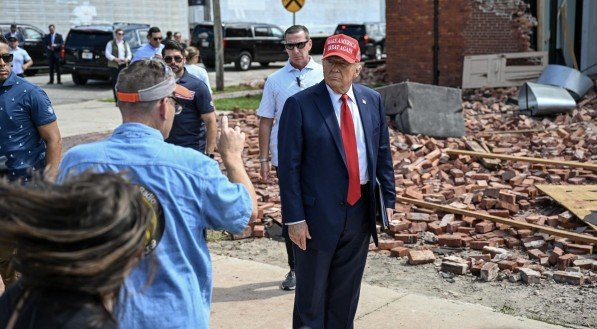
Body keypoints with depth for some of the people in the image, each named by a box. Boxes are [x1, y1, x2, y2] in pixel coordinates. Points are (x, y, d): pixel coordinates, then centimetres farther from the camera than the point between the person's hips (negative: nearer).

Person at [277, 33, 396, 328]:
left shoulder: (372, 100, 4)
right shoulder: (300, 104, -11)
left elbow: (383, 152, 11)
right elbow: (289, 166, -12)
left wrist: (389, 199, 6)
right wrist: (294, 218, -14)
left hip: (360, 211, 5)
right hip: (318, 215, -4)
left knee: (346, 293, 18)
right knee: (311, 294, 9)